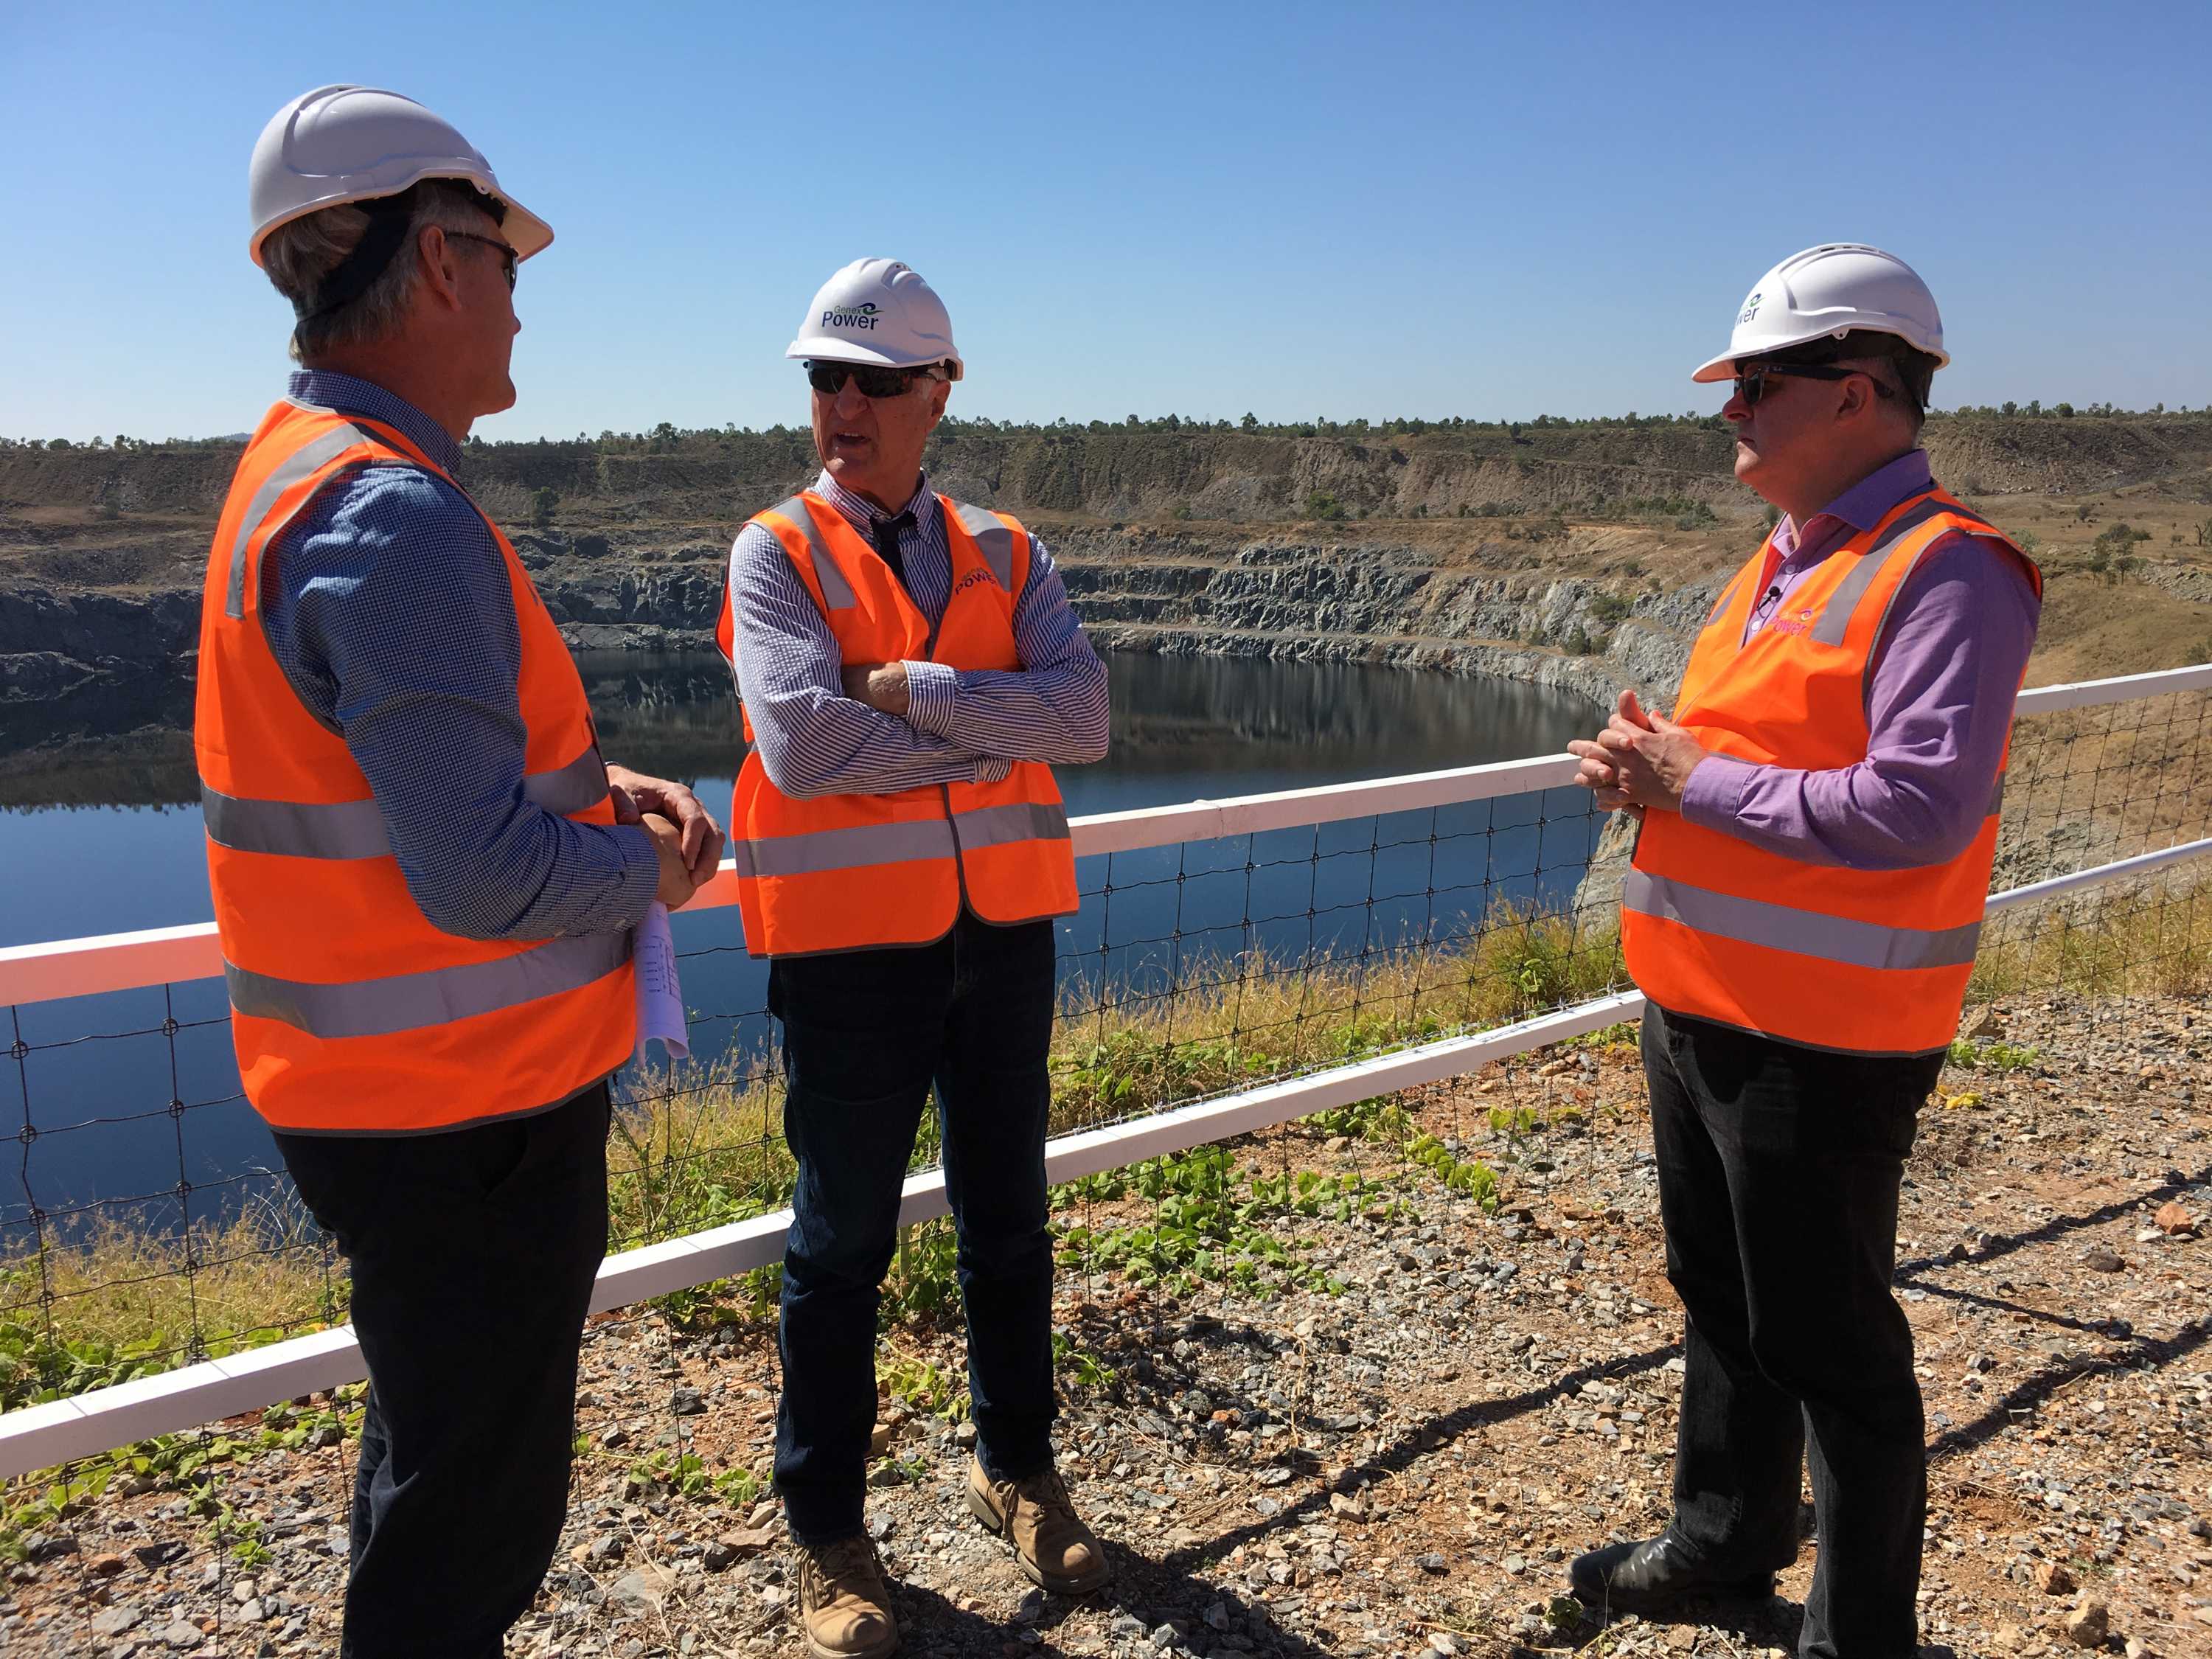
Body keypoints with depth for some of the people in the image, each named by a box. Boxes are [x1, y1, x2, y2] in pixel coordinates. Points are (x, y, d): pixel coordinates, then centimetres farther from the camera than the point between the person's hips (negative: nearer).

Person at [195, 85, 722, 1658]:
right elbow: (486, 880, -28)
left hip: (383, 1087, 10)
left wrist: (598, 782, 5)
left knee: (439, 1453, 27)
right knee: (474, 1509, 7)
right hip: (463, 1110, -10)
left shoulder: (306, 471, 10)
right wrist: (648, 866, -9)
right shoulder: (395, 518, -23)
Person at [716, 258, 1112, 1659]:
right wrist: (997, 732, -13)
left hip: (1003, 930, 4)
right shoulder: (777, 553, -4)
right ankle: (828, 1531, 27)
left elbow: (1084, 714, -9)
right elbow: (800, 745, -19)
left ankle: (1019, 1470, 38)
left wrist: (918, 689, -19)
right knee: (844, 1243, 9)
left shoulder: (1005, 553, 6)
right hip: (849, 944, -3)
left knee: (1009, 1221, 17)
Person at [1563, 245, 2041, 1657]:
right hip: (1698, 1009, 9)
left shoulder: (1947, 572, -17)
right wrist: (1651, 764, 0)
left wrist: (1692, 778, -19)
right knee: (1721, 1298, 23)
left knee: (1826, 1340, 6)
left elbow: (1916, 807, -28)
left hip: (1817, 1043, -9)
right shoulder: (1781, 568, 12)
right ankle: (1726, 1543, 45)